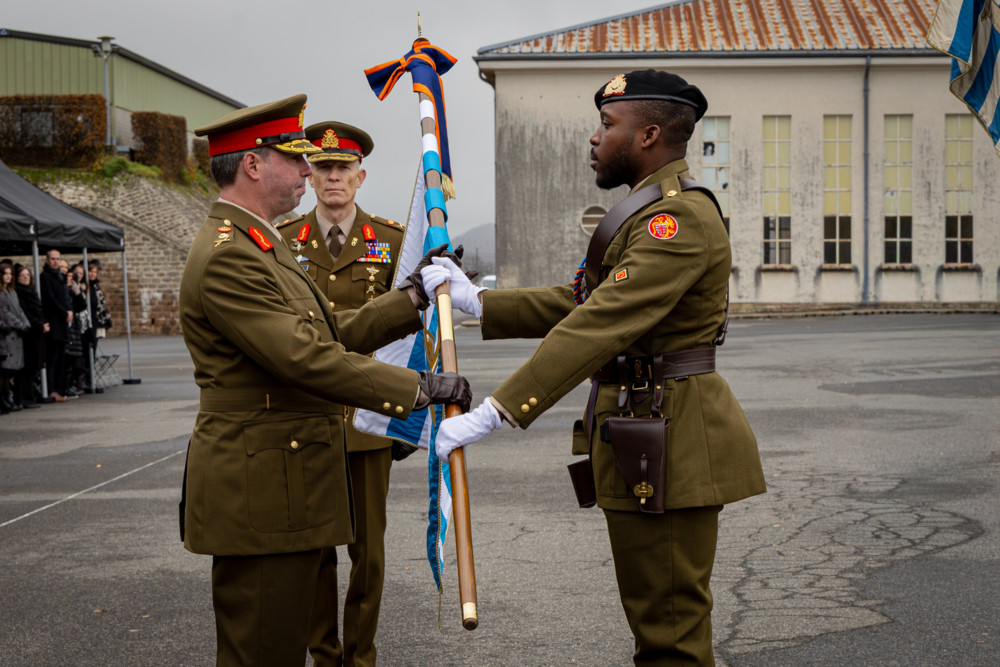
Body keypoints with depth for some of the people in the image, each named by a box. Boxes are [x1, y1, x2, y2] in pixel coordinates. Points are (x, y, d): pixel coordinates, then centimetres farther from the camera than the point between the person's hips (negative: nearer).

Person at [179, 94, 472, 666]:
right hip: (258, 492, -11)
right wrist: (418, 388, -23)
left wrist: (414, 297, 12)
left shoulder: (263, 247, 17)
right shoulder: (227, 257, -18)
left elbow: (334, 333, 18)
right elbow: (307, 358, -25)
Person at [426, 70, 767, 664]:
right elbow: (580, 302, 16)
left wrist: (494, 413, -32)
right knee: (655, 615, 19)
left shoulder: (681, 216, -19)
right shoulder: (655, 209, 17)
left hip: (668, 445, -11)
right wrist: (476, 301, 11)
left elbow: (602, 326, -28)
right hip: (647, 437, 11)